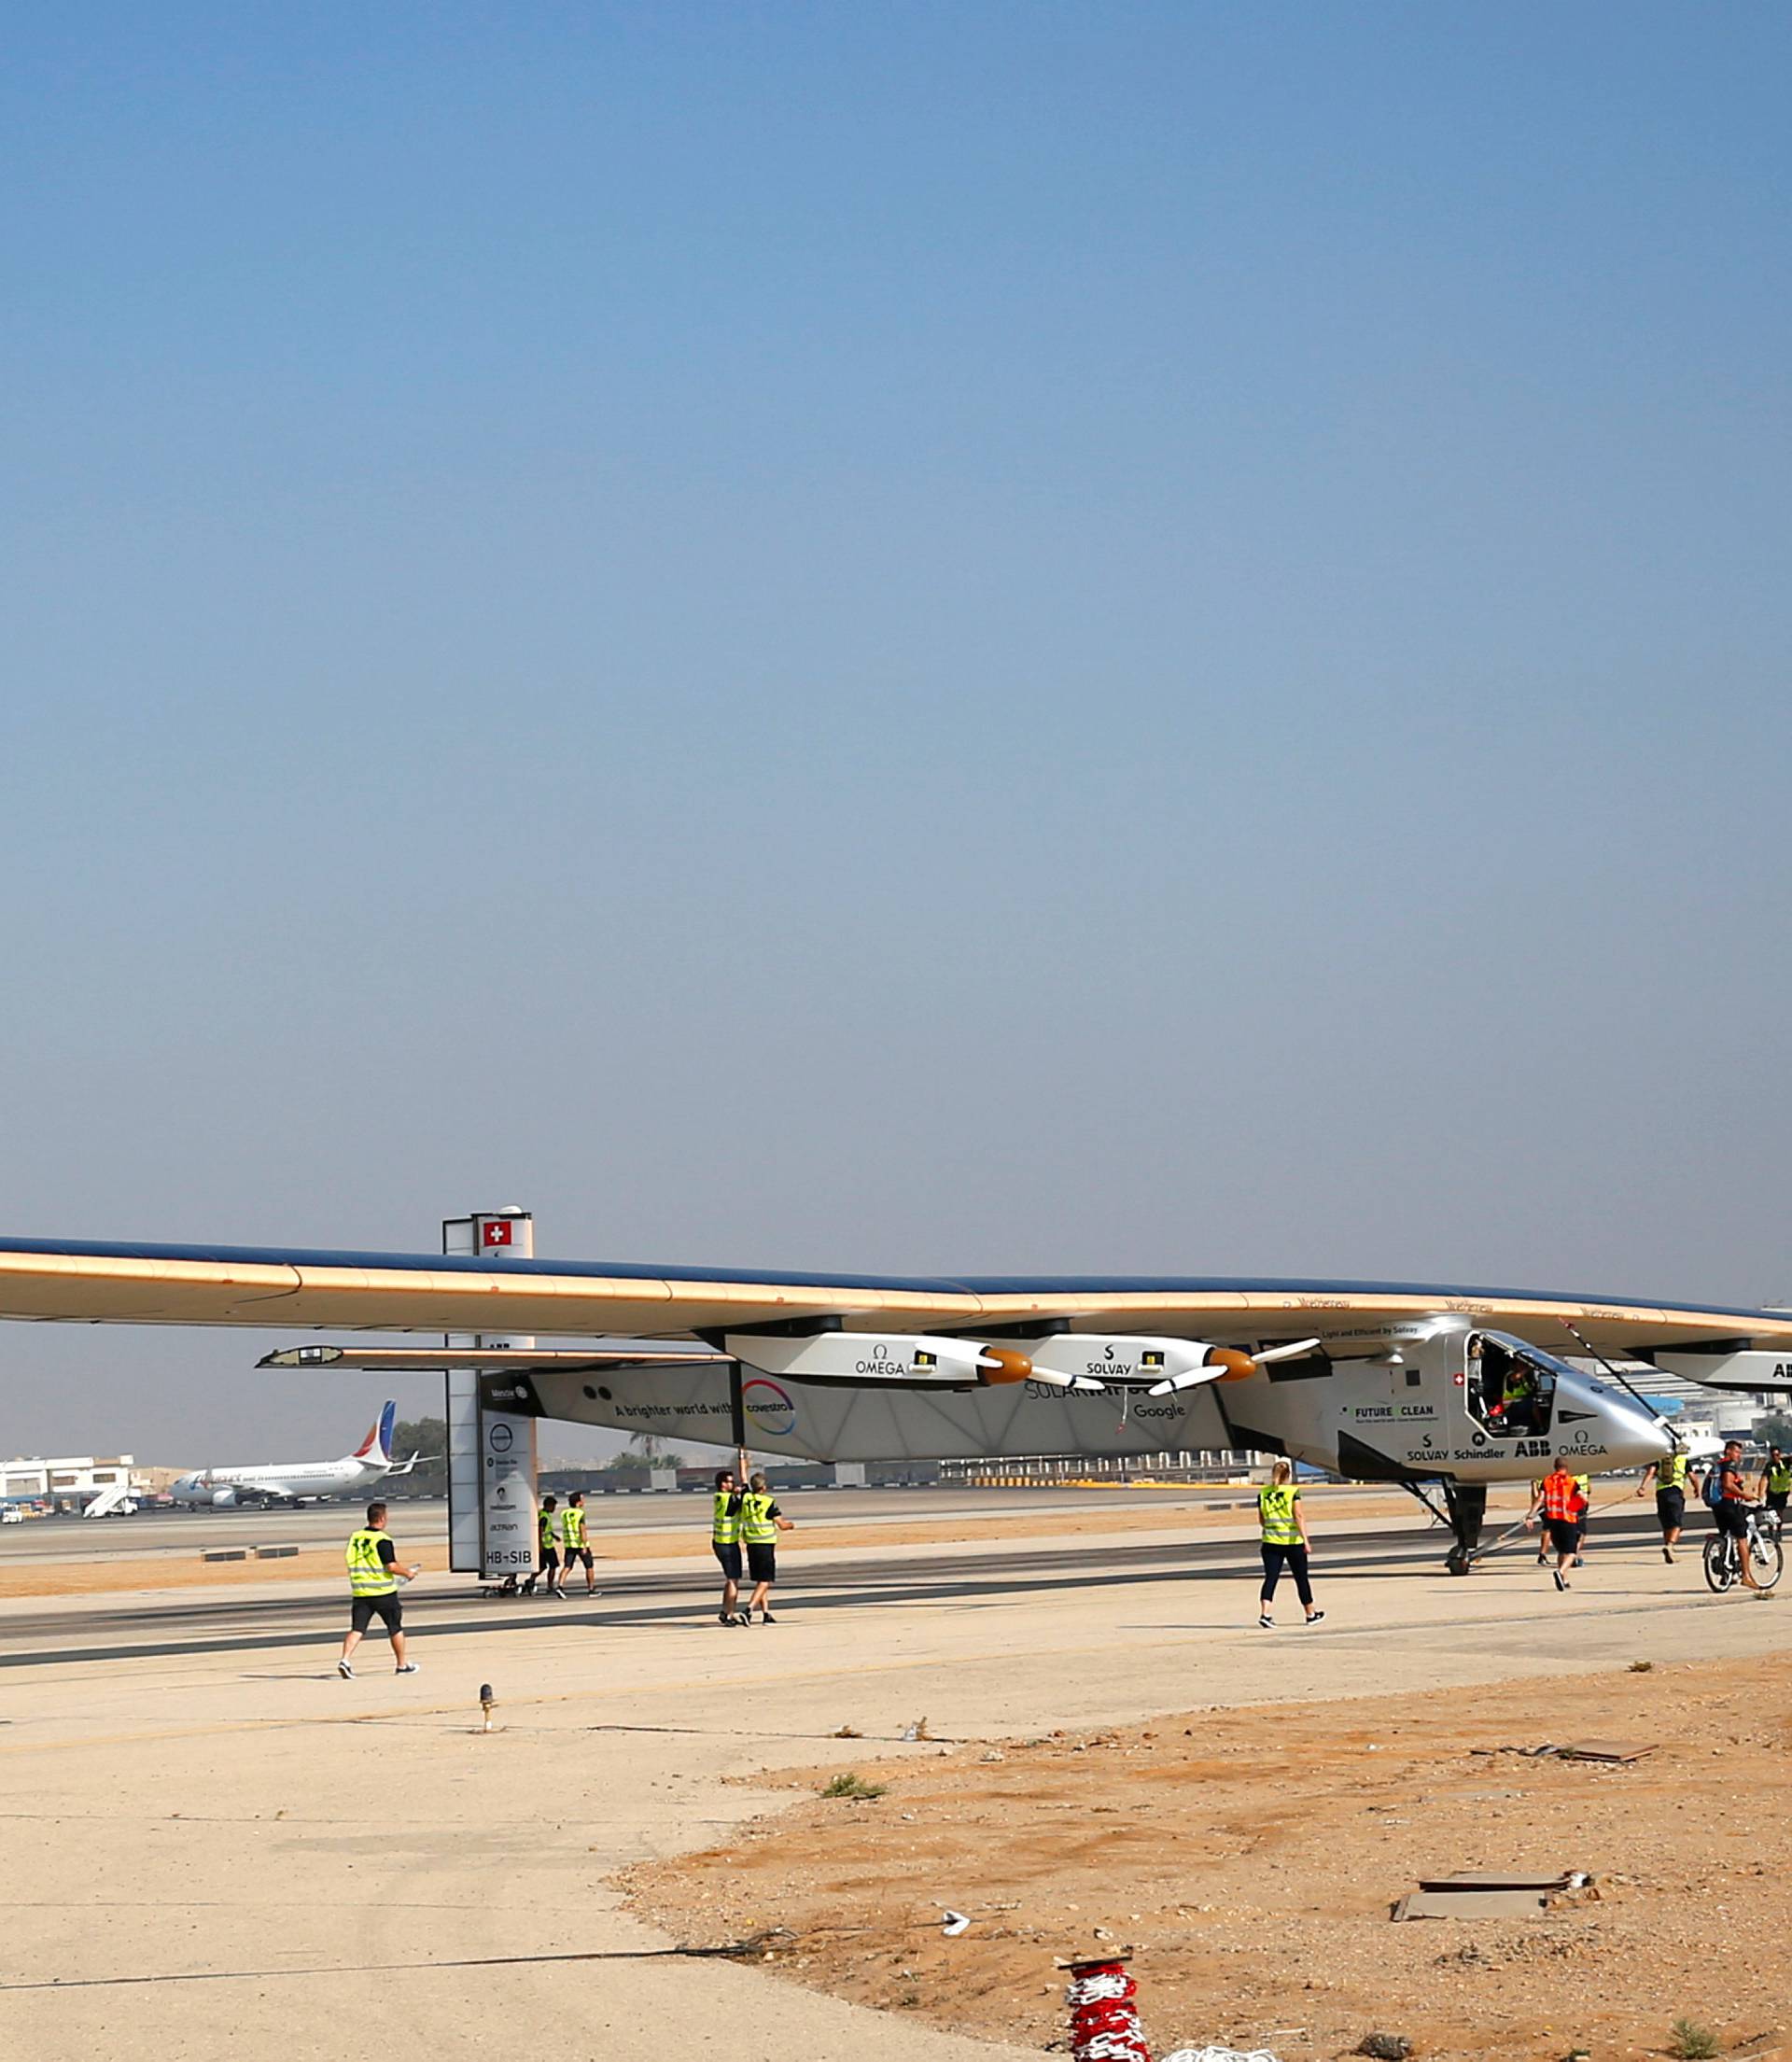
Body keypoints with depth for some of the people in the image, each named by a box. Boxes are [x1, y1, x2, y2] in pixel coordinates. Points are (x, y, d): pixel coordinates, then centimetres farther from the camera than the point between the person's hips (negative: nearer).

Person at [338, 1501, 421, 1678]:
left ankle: (345, 1660, -21)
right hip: (383, 1592, -4)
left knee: (357, 1629, 0)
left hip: (360, 1592, 4)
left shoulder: (354, 1538, 6)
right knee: (396, 1628, 12)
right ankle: (401, 1665, 23)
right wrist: (408, 1573, -1)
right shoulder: (382, 1540, -13)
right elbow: (392, 1567, -19)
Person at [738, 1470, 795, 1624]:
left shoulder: (746, 1498, 1)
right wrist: (791, 1525, 12)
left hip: (751, 1546, 6)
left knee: (760, 1581, 15)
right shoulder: (768, 1502, -12)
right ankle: (749, 1609, -22)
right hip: (766, 1546, -6)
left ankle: (766, 1614, 15)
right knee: (765, 1582, -4)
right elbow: (781, 1525, -10)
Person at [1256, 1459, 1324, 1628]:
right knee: (1301, 1578, 11)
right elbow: (1298, 1516, -14)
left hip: (1271, 1542, 2)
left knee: (1270, 1578, -1)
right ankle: (1311, 1613, 26)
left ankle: (1264, 1613, -19)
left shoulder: (1263, 1493, 4)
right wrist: (1305, 1539, -14)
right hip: (1293, 1541, -2)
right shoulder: (1293, 1491, -7)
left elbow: (1261, 1520, 11)